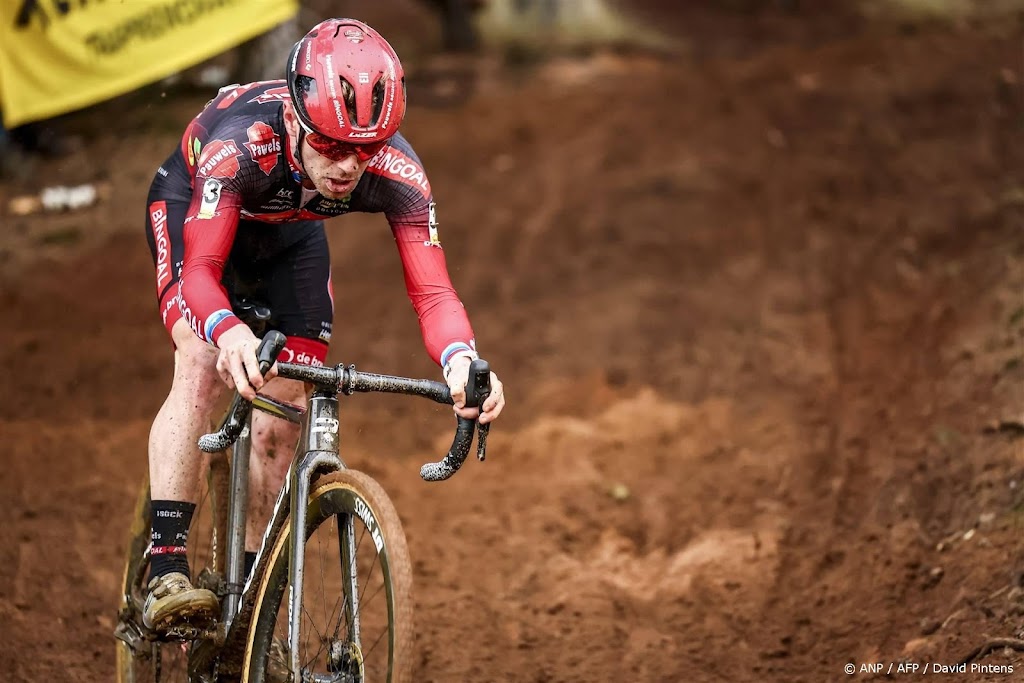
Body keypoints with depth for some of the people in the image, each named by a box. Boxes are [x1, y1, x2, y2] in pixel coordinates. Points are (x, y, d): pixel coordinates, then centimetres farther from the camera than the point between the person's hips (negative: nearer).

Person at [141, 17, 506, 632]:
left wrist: (462, 360, -57)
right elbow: (200, 270, -49)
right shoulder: (240, 144, -44)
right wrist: (228, 332, -71)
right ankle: (166, 573, -28)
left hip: (289, 236, 3)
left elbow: (432, 289, -35)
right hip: (192, 207, -3)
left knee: (281, 424, -4)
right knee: (202, 372, -28)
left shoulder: (398, 172, -35)